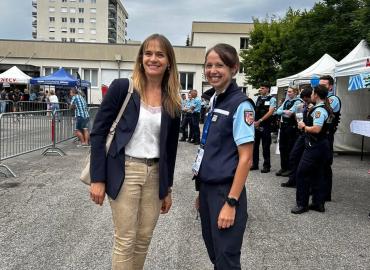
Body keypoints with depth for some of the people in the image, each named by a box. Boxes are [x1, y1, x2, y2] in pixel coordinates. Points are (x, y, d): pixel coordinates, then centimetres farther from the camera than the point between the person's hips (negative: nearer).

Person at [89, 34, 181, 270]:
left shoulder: (173, 102, 5)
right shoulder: (122, 87, -7)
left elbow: (170, 147, 11)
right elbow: (98, 132, -7)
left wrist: (167, 188, 12)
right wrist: (97, 179, -10)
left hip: (155, 174, 4)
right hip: (125, 171, -4)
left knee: (144, 239, 12)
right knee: (125, 240, 3)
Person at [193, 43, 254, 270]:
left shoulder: (241, 105, -14)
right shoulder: (215, 101, 8)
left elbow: (245, 159, -17)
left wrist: (231, 202, -18)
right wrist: (203, 191, 14)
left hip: (226, 192, -7)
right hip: (208, 189, 7)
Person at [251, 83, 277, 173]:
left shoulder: (271, 99, -4)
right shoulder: (258, 98, 13)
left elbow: (270, 112, -13)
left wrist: (260, 121, -17)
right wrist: (254, 121, 2)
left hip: (265, 126, -5)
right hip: (256, 125, 6)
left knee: (265, 147, 1)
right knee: (254, 145, 9)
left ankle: (266, 166, 11)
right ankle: (255, 164, 20)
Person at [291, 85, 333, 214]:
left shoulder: (319, 110, -18)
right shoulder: (326, 109, 12)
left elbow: (316, 129, -27)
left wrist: (304, 127, -12)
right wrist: (307, 127, 11)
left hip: (315, 146, -10)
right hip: (322, 145, 10)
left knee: (302, 173, -4)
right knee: (318, 174, 14)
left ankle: (302, 204, 3)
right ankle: (318, 203, 20)